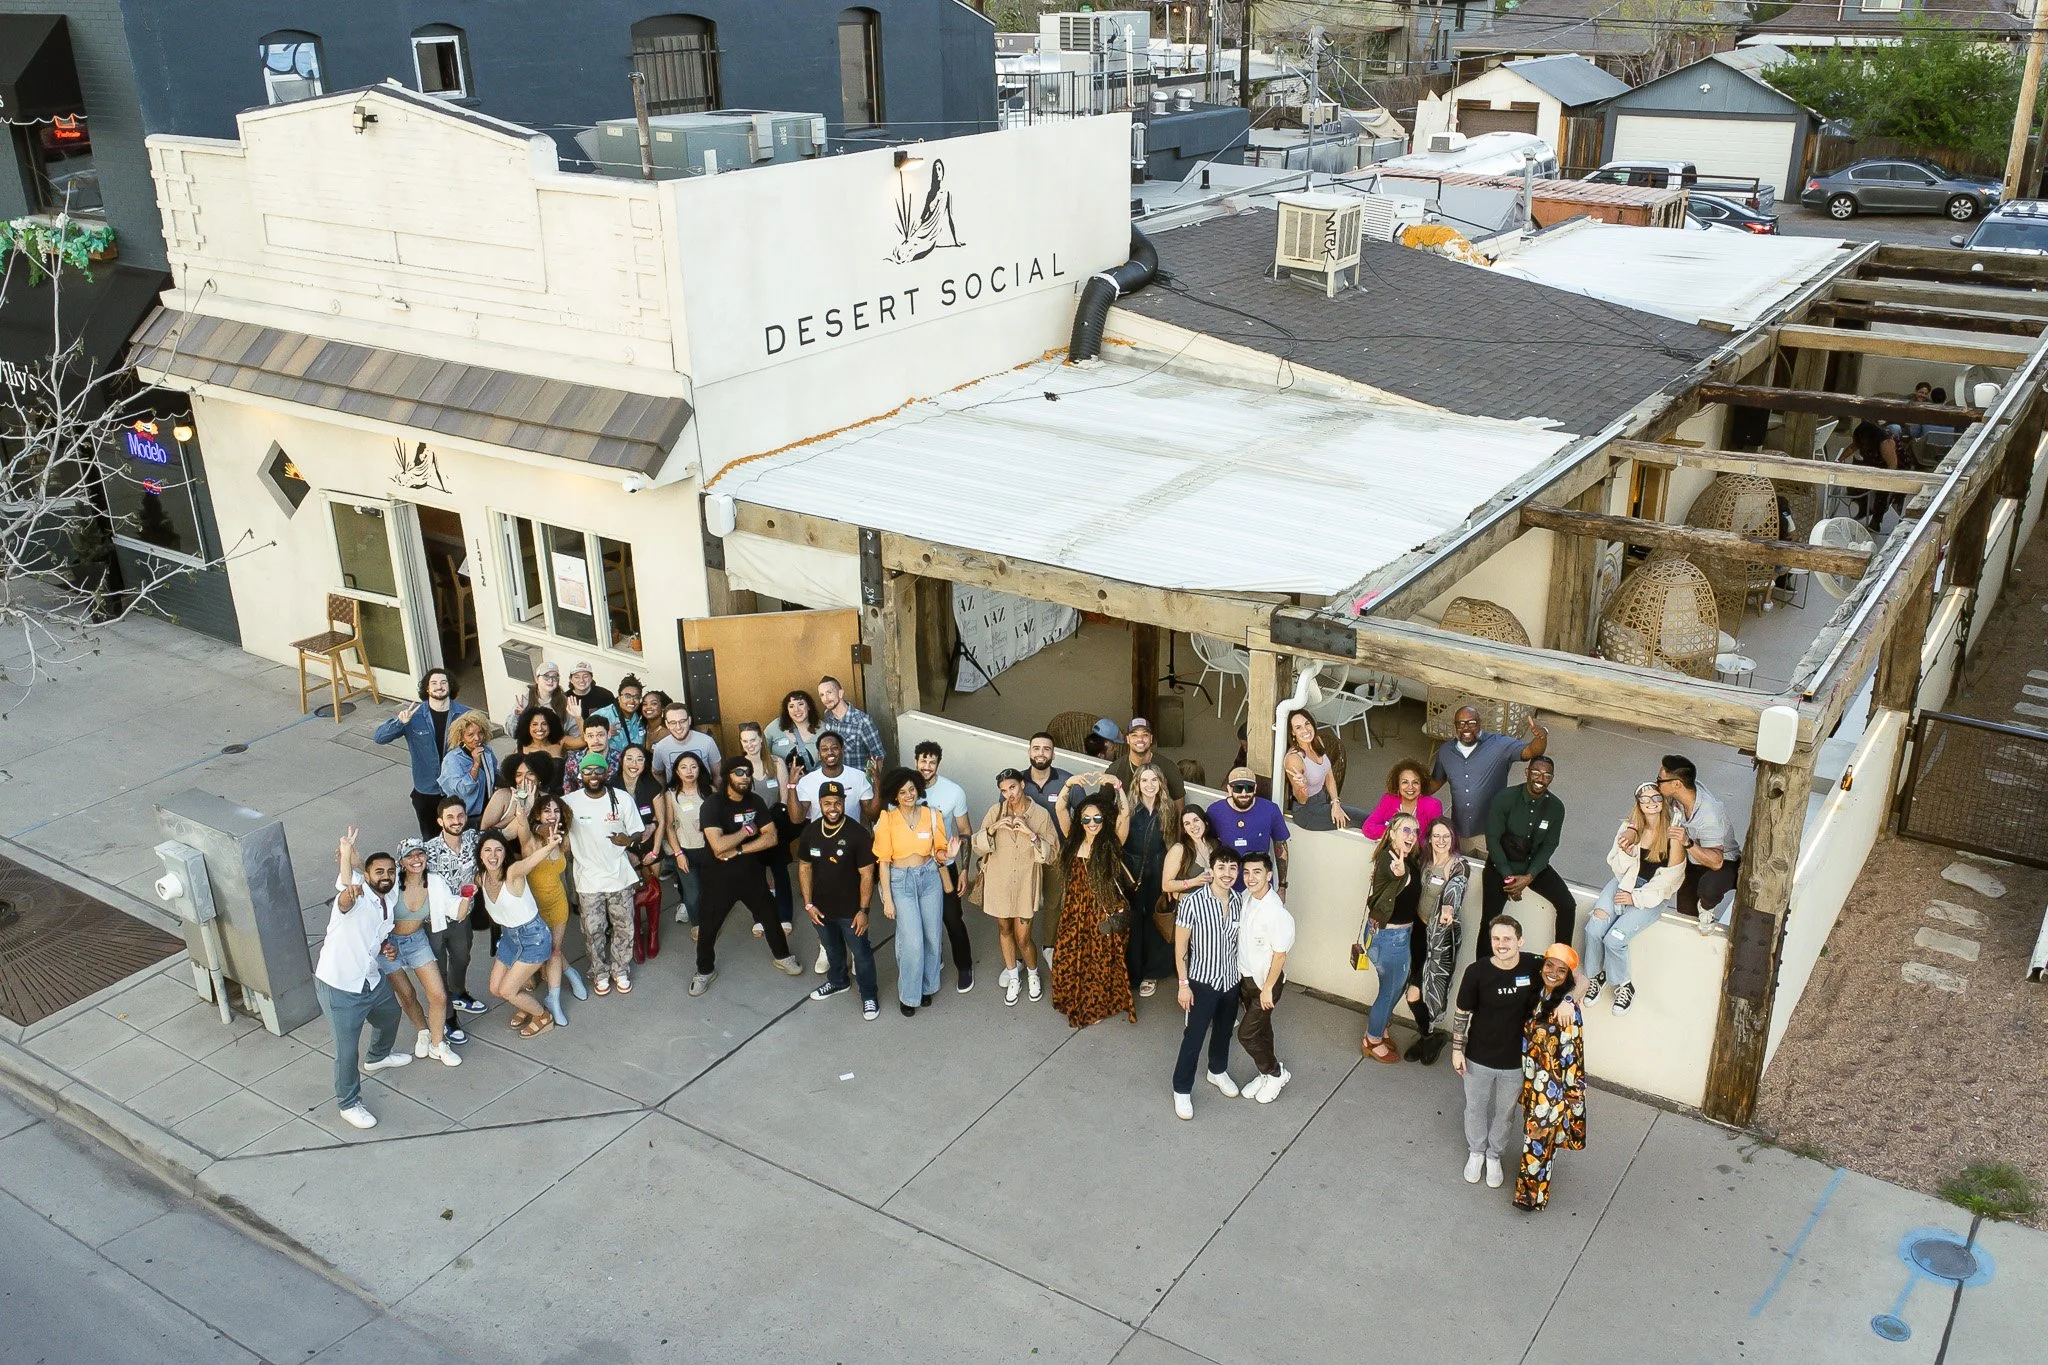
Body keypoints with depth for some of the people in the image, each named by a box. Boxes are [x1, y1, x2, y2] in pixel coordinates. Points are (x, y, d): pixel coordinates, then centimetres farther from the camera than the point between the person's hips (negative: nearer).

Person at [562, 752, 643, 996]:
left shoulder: (622, 799, -7)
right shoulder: (570, 802, -9)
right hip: (588, 881, -1)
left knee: (623, 928, 12)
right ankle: (600, 972, 31)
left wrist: (628, 840, -22)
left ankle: (620, 970, 32)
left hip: (620, 877, 1)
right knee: (593, 931, 9)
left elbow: (637, 833, 0)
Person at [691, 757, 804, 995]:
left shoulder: (755, 801, -4)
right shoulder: (713, 804, -20)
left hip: (751, 873, 4)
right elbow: (718, 846, -32)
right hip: (718, 877, -4)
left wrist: (737, 850, -20)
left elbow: (772, 837, -10)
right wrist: (747, 830, -19)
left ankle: (782, 957, 40)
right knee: (708, 926, 8)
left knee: (770, 917, 17)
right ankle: (705, 971, 30)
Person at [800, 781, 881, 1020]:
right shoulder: (809, 832, -8)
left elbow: (866, 874, -16)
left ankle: (869, 996, 30)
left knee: (861, 953, 11)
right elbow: (804, 867, 3)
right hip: (821, 908, 4)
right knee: (832, 950, 26)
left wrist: (863, 910, -16)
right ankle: (837, 982, 51)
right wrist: (808, 903, -1)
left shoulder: (858, 834, -21)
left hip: (850, 909, -4)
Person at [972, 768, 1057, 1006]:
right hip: (999, 882, 2)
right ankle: (1013, 978, 35)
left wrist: (1031, 834, -24)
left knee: (1022, 937, 1)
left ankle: (1033, 974, 30)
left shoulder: (1040, 814, -9)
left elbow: (1053, 854, -10)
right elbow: (977, 846, -4)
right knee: (1004, 929, 16)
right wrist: (992, 828, -22)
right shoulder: (995, 811, -5)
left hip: (1025, 884, -2)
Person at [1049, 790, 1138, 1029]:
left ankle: (1096, 1005, 31)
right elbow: (1060, 809, -7)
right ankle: (1075, 1002, 36)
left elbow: (1125, 813, -20)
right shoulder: (1075, 840, -1)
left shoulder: (1111, 843, -9)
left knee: (1100, 959, 10)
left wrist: (1118, 787, -27)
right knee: (1068, 956, 11)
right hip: (1075, 910, 3)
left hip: (1104, 911, -3)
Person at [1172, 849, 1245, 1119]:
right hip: (1203, 982, -5)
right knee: (1193, 1038, 6)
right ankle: (1182, 1090, 23)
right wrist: (1184, 984, -14)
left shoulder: (1240, 901, -7)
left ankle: (1217, 1071, 49)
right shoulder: (1192, 902, -22)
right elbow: (1180, 947, -14)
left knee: (1224, 1031, 24)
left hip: (1231, 980, 5)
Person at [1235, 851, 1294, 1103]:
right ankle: (1267, 1075, 38)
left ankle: (1276, 1073, 22)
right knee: (1260, 1028, 21)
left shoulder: (1276, 912, -30)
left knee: (1246, 1034, 0)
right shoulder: (1246, 897, -6)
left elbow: (1280, 954, -22)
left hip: (1265, 981, -7)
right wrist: (1240, 973, 14)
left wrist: (1268, 988, -16)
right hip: (1245, 976, 7)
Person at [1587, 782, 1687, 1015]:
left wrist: (1637, 898, -12)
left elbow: (1669, 877, -11)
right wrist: (1626, 850, -20)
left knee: (1614, 939, -21)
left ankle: (1624, 985, 6)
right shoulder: (1629, 826, -1)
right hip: (1625, 882, 4)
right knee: (1594, 928, -21)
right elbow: (1619, 869, 1)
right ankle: (1595, 976, 5)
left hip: (1655, 892, -4)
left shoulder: (1672, 832, -14)